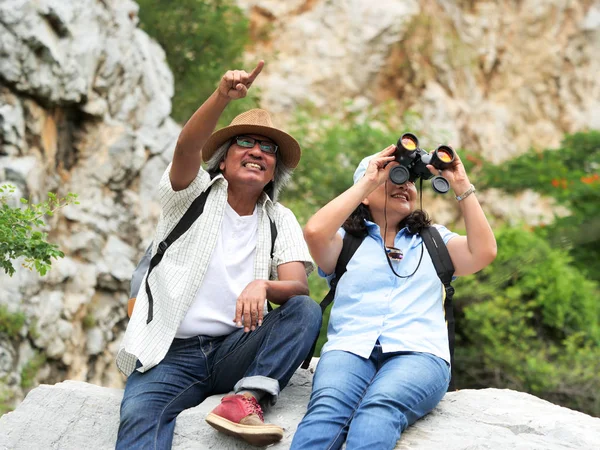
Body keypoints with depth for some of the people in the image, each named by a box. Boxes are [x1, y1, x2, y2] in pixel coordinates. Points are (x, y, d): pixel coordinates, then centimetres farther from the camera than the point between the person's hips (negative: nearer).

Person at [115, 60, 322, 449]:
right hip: (169, 355, -2)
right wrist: (224, 95, -34)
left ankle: (248, 398, -36)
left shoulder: (279, 220, 13)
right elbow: (187, 148, -15)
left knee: (306, 311, -23)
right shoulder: (195, 194, 8)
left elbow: (298, 287, -4)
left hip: (234, 351, 3)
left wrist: (262, 286, -28)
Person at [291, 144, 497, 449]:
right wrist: (367, 181, 5)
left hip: (418, 353, 0)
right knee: (326, 410, -37)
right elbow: (314, 231, -2)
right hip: (349, 348, 0)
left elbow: (484, 252, 11)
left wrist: (462, 187, 12)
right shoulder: (348, 239, 21)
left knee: (378, 410, -37)